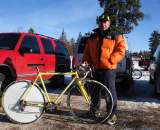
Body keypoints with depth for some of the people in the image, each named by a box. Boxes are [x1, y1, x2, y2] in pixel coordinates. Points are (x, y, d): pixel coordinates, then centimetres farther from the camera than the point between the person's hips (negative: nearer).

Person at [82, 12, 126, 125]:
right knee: (94, 91, 15)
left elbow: (120, 51, -6)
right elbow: (87, 52, 17)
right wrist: (85, 62, 2)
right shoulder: (92, 37, 15)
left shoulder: (115, 37, 2)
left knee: (110, 92, -3)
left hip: (109, 69, -5)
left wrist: (110, 60, -17)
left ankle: (112, 114, 8)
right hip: (95, 69, 5)